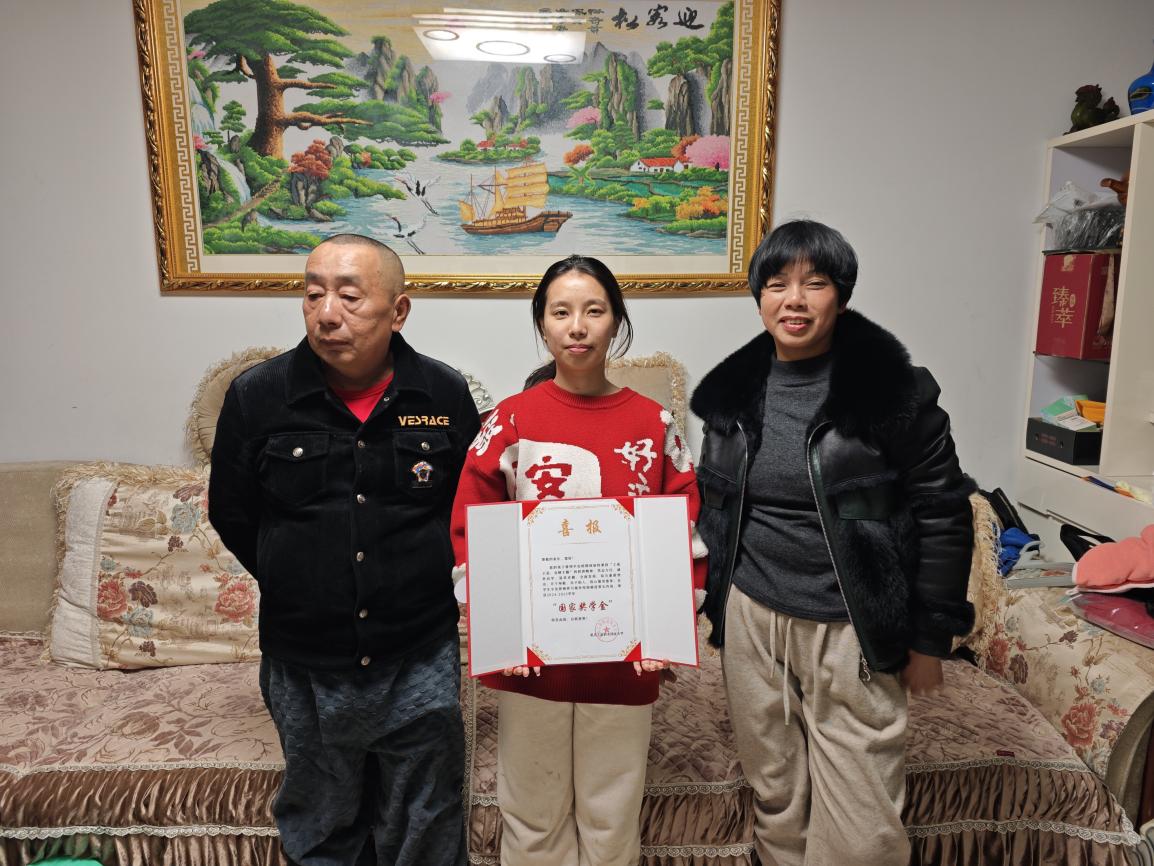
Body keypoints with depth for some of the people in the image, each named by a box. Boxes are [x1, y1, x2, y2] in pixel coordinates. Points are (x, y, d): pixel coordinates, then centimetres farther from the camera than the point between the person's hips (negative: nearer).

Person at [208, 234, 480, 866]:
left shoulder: (445, 394, -7)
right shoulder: (255, 396, -7)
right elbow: (230, 513, 5)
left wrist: (423, 579, 3)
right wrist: (294, 589, 5)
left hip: (420, 661, 0)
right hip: (304, 669, 1)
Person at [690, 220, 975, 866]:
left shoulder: (893, 390, -9)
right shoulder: (734, 390, 3)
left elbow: (943, 517, -6)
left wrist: (930, 640, -4)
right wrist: (714, 601, 14)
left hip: (850, 632, -3)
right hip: (751, 621, 4)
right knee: (775, 797, 17)